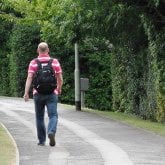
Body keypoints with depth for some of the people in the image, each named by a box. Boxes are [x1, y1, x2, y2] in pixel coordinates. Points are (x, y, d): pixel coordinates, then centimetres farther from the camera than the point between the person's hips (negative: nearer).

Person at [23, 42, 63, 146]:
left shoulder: (33, 63, 0)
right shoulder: (55, 62, 2)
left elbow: (29, 78, -10)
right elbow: (60, 79, 3)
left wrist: (26, 93, -14)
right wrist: (59, 89, 22)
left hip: (38, 94, 1)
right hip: (52, 93, -1)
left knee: (40, 117, 13)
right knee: (53, 115, -3)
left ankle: (42, 140, 17)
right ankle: (51, 132, -31)